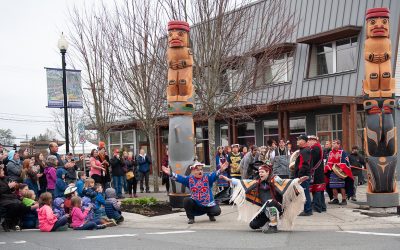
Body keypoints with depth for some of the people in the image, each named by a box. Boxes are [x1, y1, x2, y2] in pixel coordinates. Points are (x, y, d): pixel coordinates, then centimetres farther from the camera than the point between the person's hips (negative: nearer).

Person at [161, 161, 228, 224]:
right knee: (186, 200, -26)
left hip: (208, 204, -1)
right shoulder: (189, 179, -1)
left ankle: (210, 214, 20)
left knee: (217, 211, -20)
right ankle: (191, 218, -3)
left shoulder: (207, 177, -5)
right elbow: (179, 178, -8)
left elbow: (215, 175, -23)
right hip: (195, 204, 1)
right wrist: (170, 174, -23)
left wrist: (220, 170, -44)